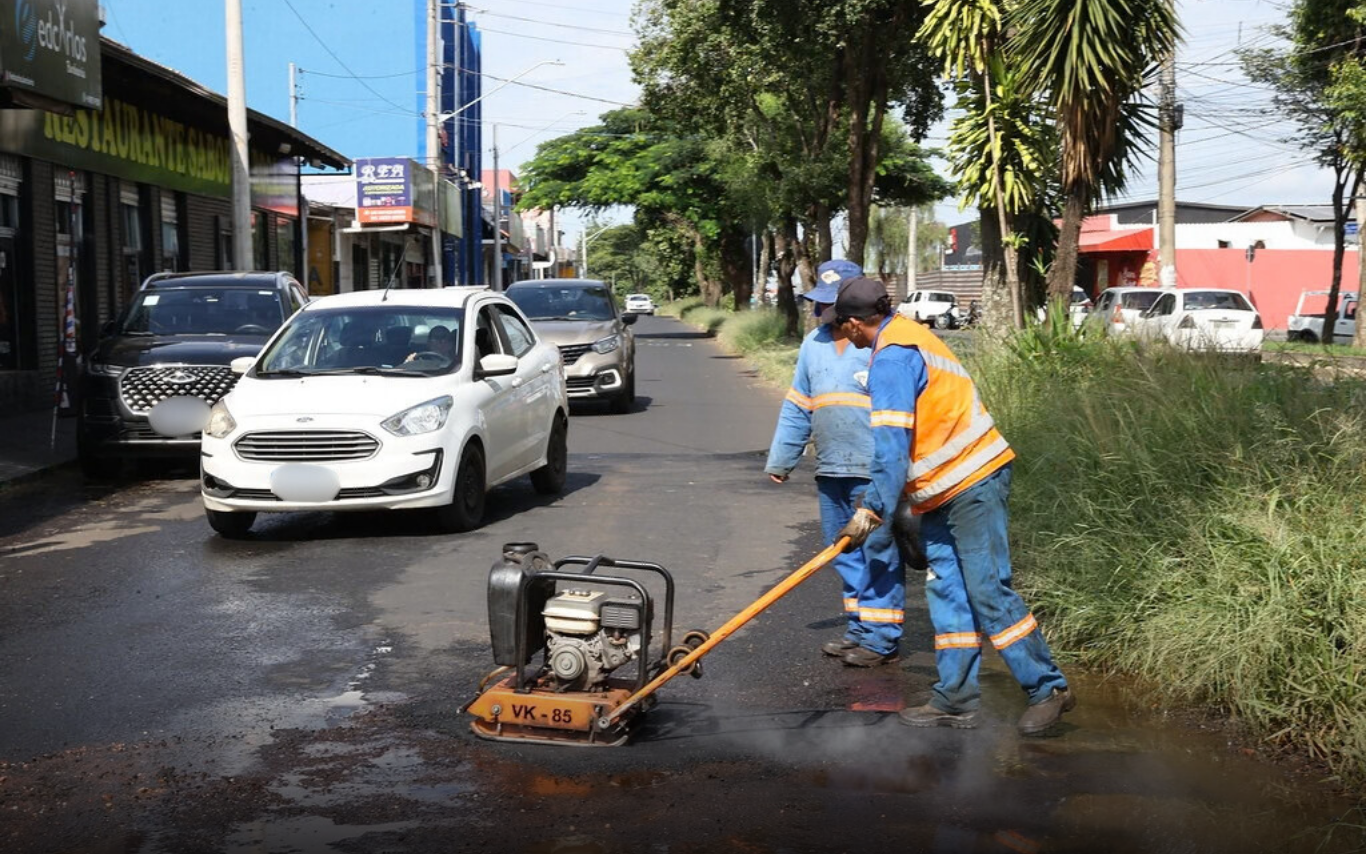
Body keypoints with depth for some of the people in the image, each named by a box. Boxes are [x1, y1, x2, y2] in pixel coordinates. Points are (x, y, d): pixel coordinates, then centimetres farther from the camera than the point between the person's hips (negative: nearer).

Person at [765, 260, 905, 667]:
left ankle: (881, 639, 5)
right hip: (830, 471, 7)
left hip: (876, 472, -7)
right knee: (846, 556, 13)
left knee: (879, 554, -2)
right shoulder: (814, 343, 15)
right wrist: (780, 459, 19)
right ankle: (858, 630, 23)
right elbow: (797, 407, 20)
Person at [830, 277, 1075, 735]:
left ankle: (1048, 688, 0)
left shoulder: (891, 357, -15)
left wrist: (873, 508, -16)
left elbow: (892, 443, -20)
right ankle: (956, 698, 15)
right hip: (945, 491, 11)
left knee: (988, 590, -8)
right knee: (947, 591, 10)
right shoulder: (910, 336, 17)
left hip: (971, 484, -11)